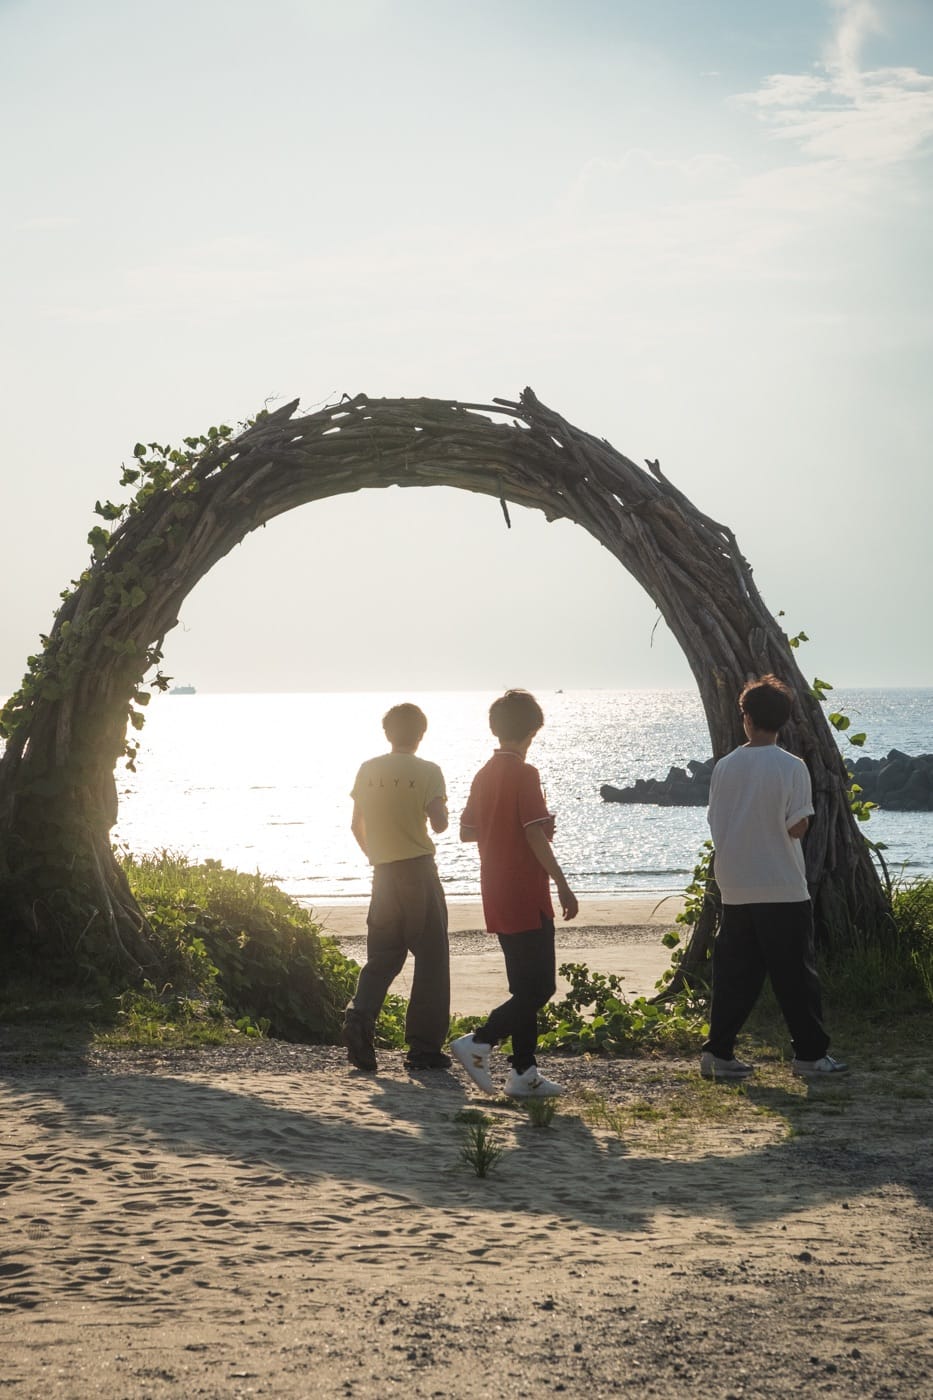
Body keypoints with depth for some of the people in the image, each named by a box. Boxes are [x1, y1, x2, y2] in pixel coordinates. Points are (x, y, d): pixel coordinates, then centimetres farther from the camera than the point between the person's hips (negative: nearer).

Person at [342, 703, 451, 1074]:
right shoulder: (427, 771, -7)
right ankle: (424, 1048, 3)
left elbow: (356, 826, 11)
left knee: (383, 958, 13)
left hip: (383, 874, 4)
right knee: (431, 959, 4)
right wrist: (438, 816, 8)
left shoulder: (368, 770, 6)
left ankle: (360, 1018, -13)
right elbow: (439, 823, -14)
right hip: (419, 871, -4)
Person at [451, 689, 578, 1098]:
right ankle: (479, 1042, -14)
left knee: (525, 987, 12)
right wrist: (563, 885, -13)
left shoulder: (484, 775, 11)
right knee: (539, 987, -5)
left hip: (497, 901, 9)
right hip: (526, 898, -9)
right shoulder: (524, 774, -13)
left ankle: (524, 1072, 11)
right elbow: (536, 837, -17)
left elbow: (466, 830, 16)